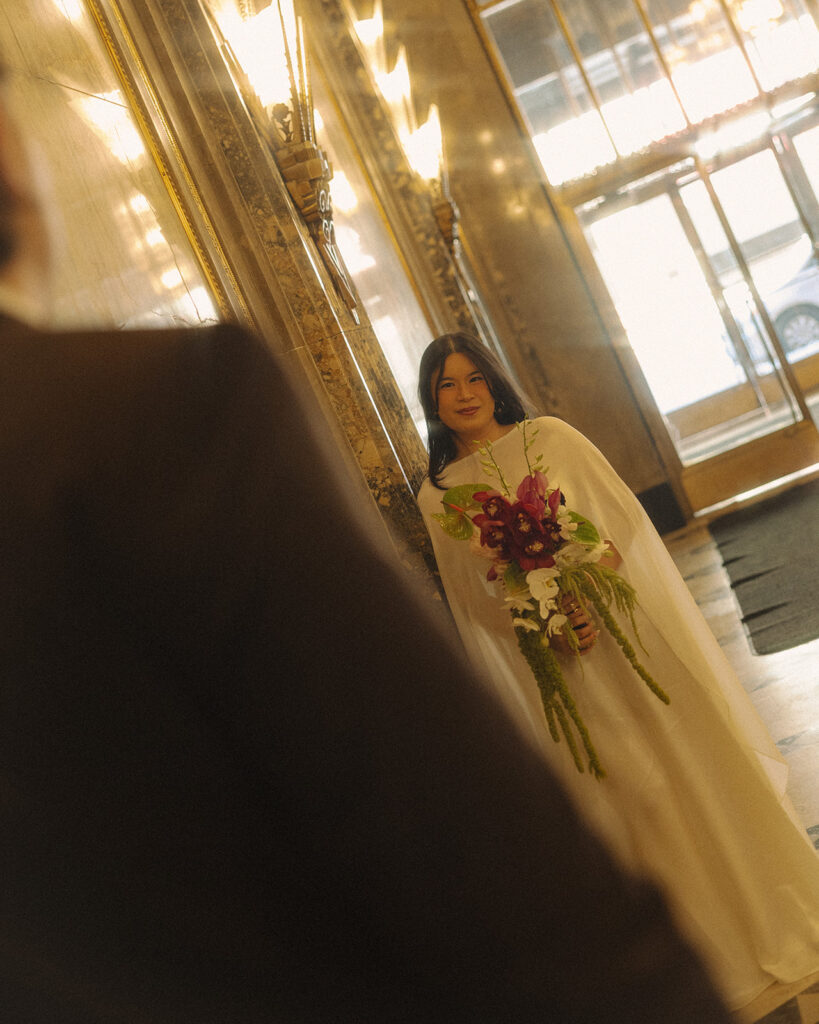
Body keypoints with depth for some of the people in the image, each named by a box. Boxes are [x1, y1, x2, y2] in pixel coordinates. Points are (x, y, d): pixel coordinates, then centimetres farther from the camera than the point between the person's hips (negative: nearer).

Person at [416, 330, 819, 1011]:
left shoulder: (550, 437, 0)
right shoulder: (437, 495, 2)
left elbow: (624, 518, -3)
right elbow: (471, 602, 3)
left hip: (624, 622, 0)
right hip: (552, 665, 0)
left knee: (687, 757, 5)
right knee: (619, 789, 5)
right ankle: (708, 950, 23)